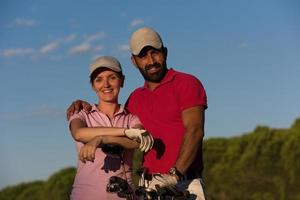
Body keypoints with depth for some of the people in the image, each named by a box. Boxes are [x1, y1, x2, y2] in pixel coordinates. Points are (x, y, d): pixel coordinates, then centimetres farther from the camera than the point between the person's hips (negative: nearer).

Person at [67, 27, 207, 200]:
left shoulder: (187, 83, 0)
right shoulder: (136, 98, 19)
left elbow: (195, 131, -11)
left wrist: (175, 174, -23)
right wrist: (88, 107, 16)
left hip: (185, 184, -5)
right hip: (148, 185, 5)